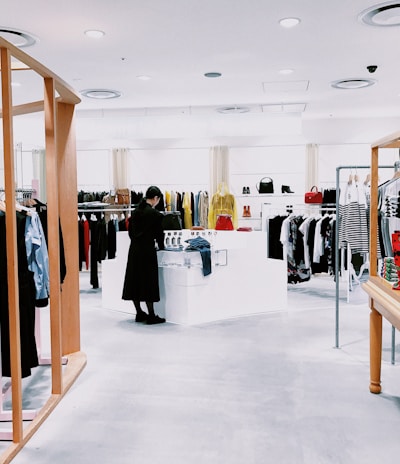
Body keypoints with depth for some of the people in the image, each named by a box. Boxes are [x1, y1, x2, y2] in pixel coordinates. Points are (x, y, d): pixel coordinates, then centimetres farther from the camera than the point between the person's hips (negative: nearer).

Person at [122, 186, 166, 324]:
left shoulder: (135, 211, 8)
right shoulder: (155, 214, -10)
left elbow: (130, 231, 13)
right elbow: (159, 233, -3)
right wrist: (161, 247, 14)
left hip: (134, 250, 7)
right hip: (147, 250, -7)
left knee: (134, 280, 11)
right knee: (149, 281, -1)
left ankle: (139, 313, 20)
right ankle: (151, 316, 4)